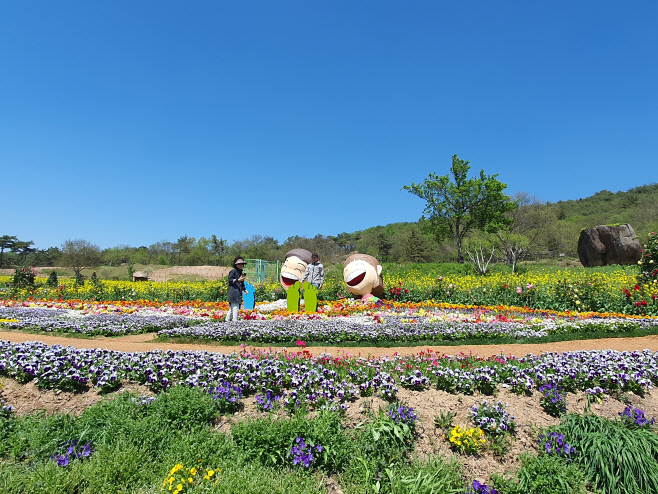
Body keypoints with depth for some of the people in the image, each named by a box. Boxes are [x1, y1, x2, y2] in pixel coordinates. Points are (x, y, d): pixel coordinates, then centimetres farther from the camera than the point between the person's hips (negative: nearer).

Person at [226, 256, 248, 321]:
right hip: (234, 292, -9)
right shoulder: (233, 271, -4)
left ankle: (227, 320, 21)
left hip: (239, 293, 9)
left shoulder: (241, 272, 22)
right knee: (235, 307, -11)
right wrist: (238, 280, -21)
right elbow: (230, 280, -10)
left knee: (232, 308, 13)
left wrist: (244, 289, 13)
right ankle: (235, 321, -9)